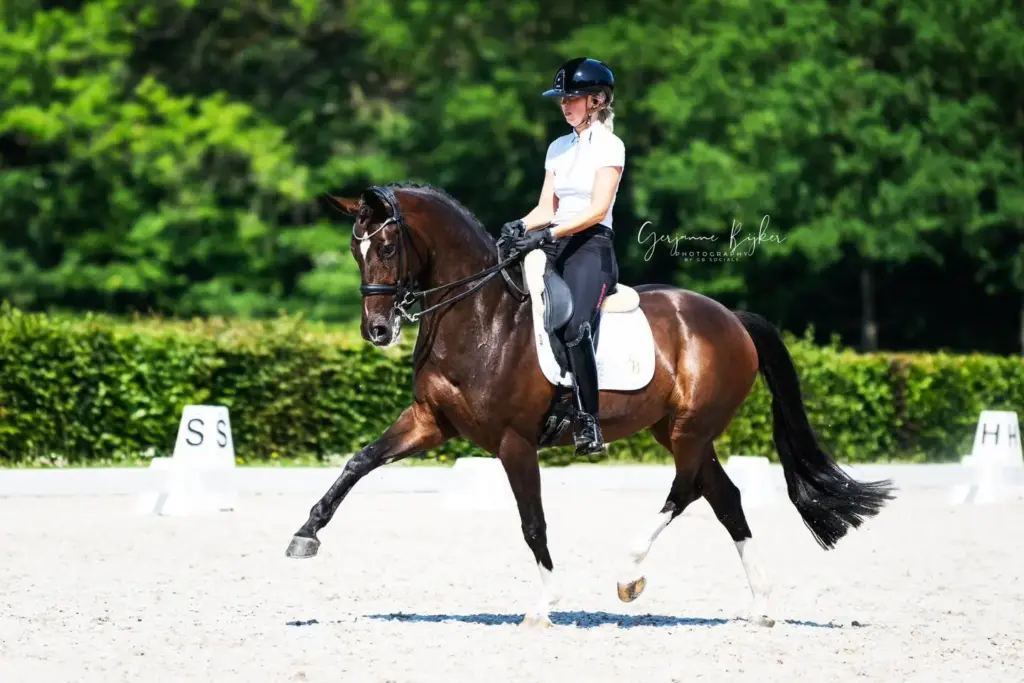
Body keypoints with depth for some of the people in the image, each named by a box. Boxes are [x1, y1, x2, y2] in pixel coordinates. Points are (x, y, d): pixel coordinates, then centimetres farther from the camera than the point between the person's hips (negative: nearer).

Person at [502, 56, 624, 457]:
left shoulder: (609, 146, -2)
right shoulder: (558, 148, 19)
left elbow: (597, 209, -13)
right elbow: (547, 206, 15)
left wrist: (550, 234, -24)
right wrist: (522, 227, -7)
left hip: (591, 246, -7)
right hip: (554, 244, 7)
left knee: (575, 329, -26)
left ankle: (589, 424, -22)